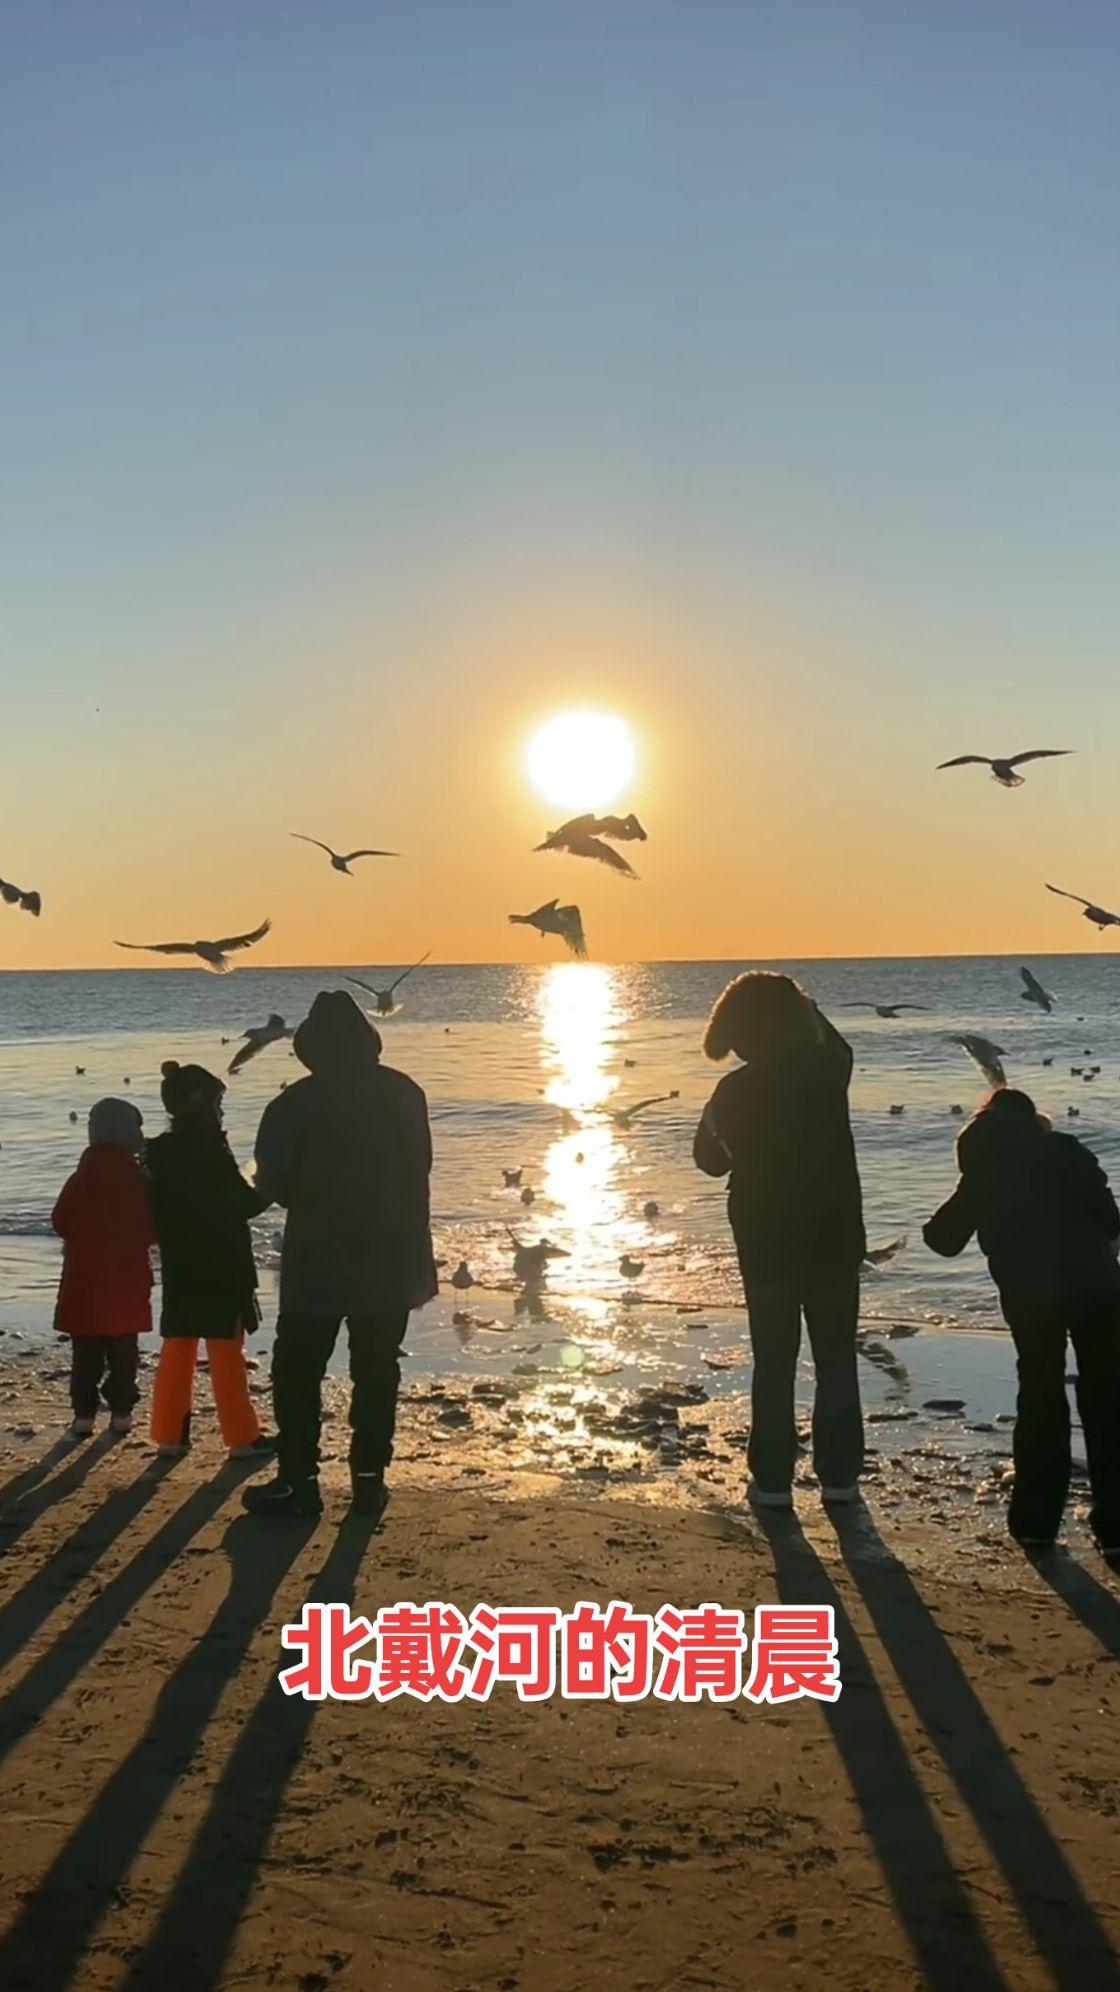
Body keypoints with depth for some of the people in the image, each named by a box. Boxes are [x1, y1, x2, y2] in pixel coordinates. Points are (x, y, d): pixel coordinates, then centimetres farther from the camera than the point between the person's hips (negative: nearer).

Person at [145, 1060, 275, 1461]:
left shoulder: (159, 1152, 6)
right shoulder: (209, 1152, -16)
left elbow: (157, 1209, 10)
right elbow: (241, 1205, -13)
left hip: (179, 1267, 7)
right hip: (219, 1268, -7)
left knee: (177, 1348, 12)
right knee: (226, 1351, -1)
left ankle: (170, 1432, 16)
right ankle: (242, 1436, 4)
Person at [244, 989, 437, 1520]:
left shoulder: (295, 1104, -11)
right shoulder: (404, 1095, 0)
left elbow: (272, 1181, -4)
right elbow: (417, 1173, 8)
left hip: (316, 1262, -3)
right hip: (389, 1262, 3)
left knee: (297, 1371, 7)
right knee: (376, 1372, 11)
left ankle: (299, 1481, 5)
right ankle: (369, 1480, 11)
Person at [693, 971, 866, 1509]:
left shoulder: (736, 1090, -12)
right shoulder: (828, 1070, -5)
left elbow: (712, 1159, 1)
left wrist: (713, 1116, 15)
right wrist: (799, 1005, 30)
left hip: (767, 1244, -2)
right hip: (836, 1239, 2)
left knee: (774, 1364, 7)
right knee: (837, 1360, 11)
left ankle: (772, 1480, 10)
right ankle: (840, 1475, 15)